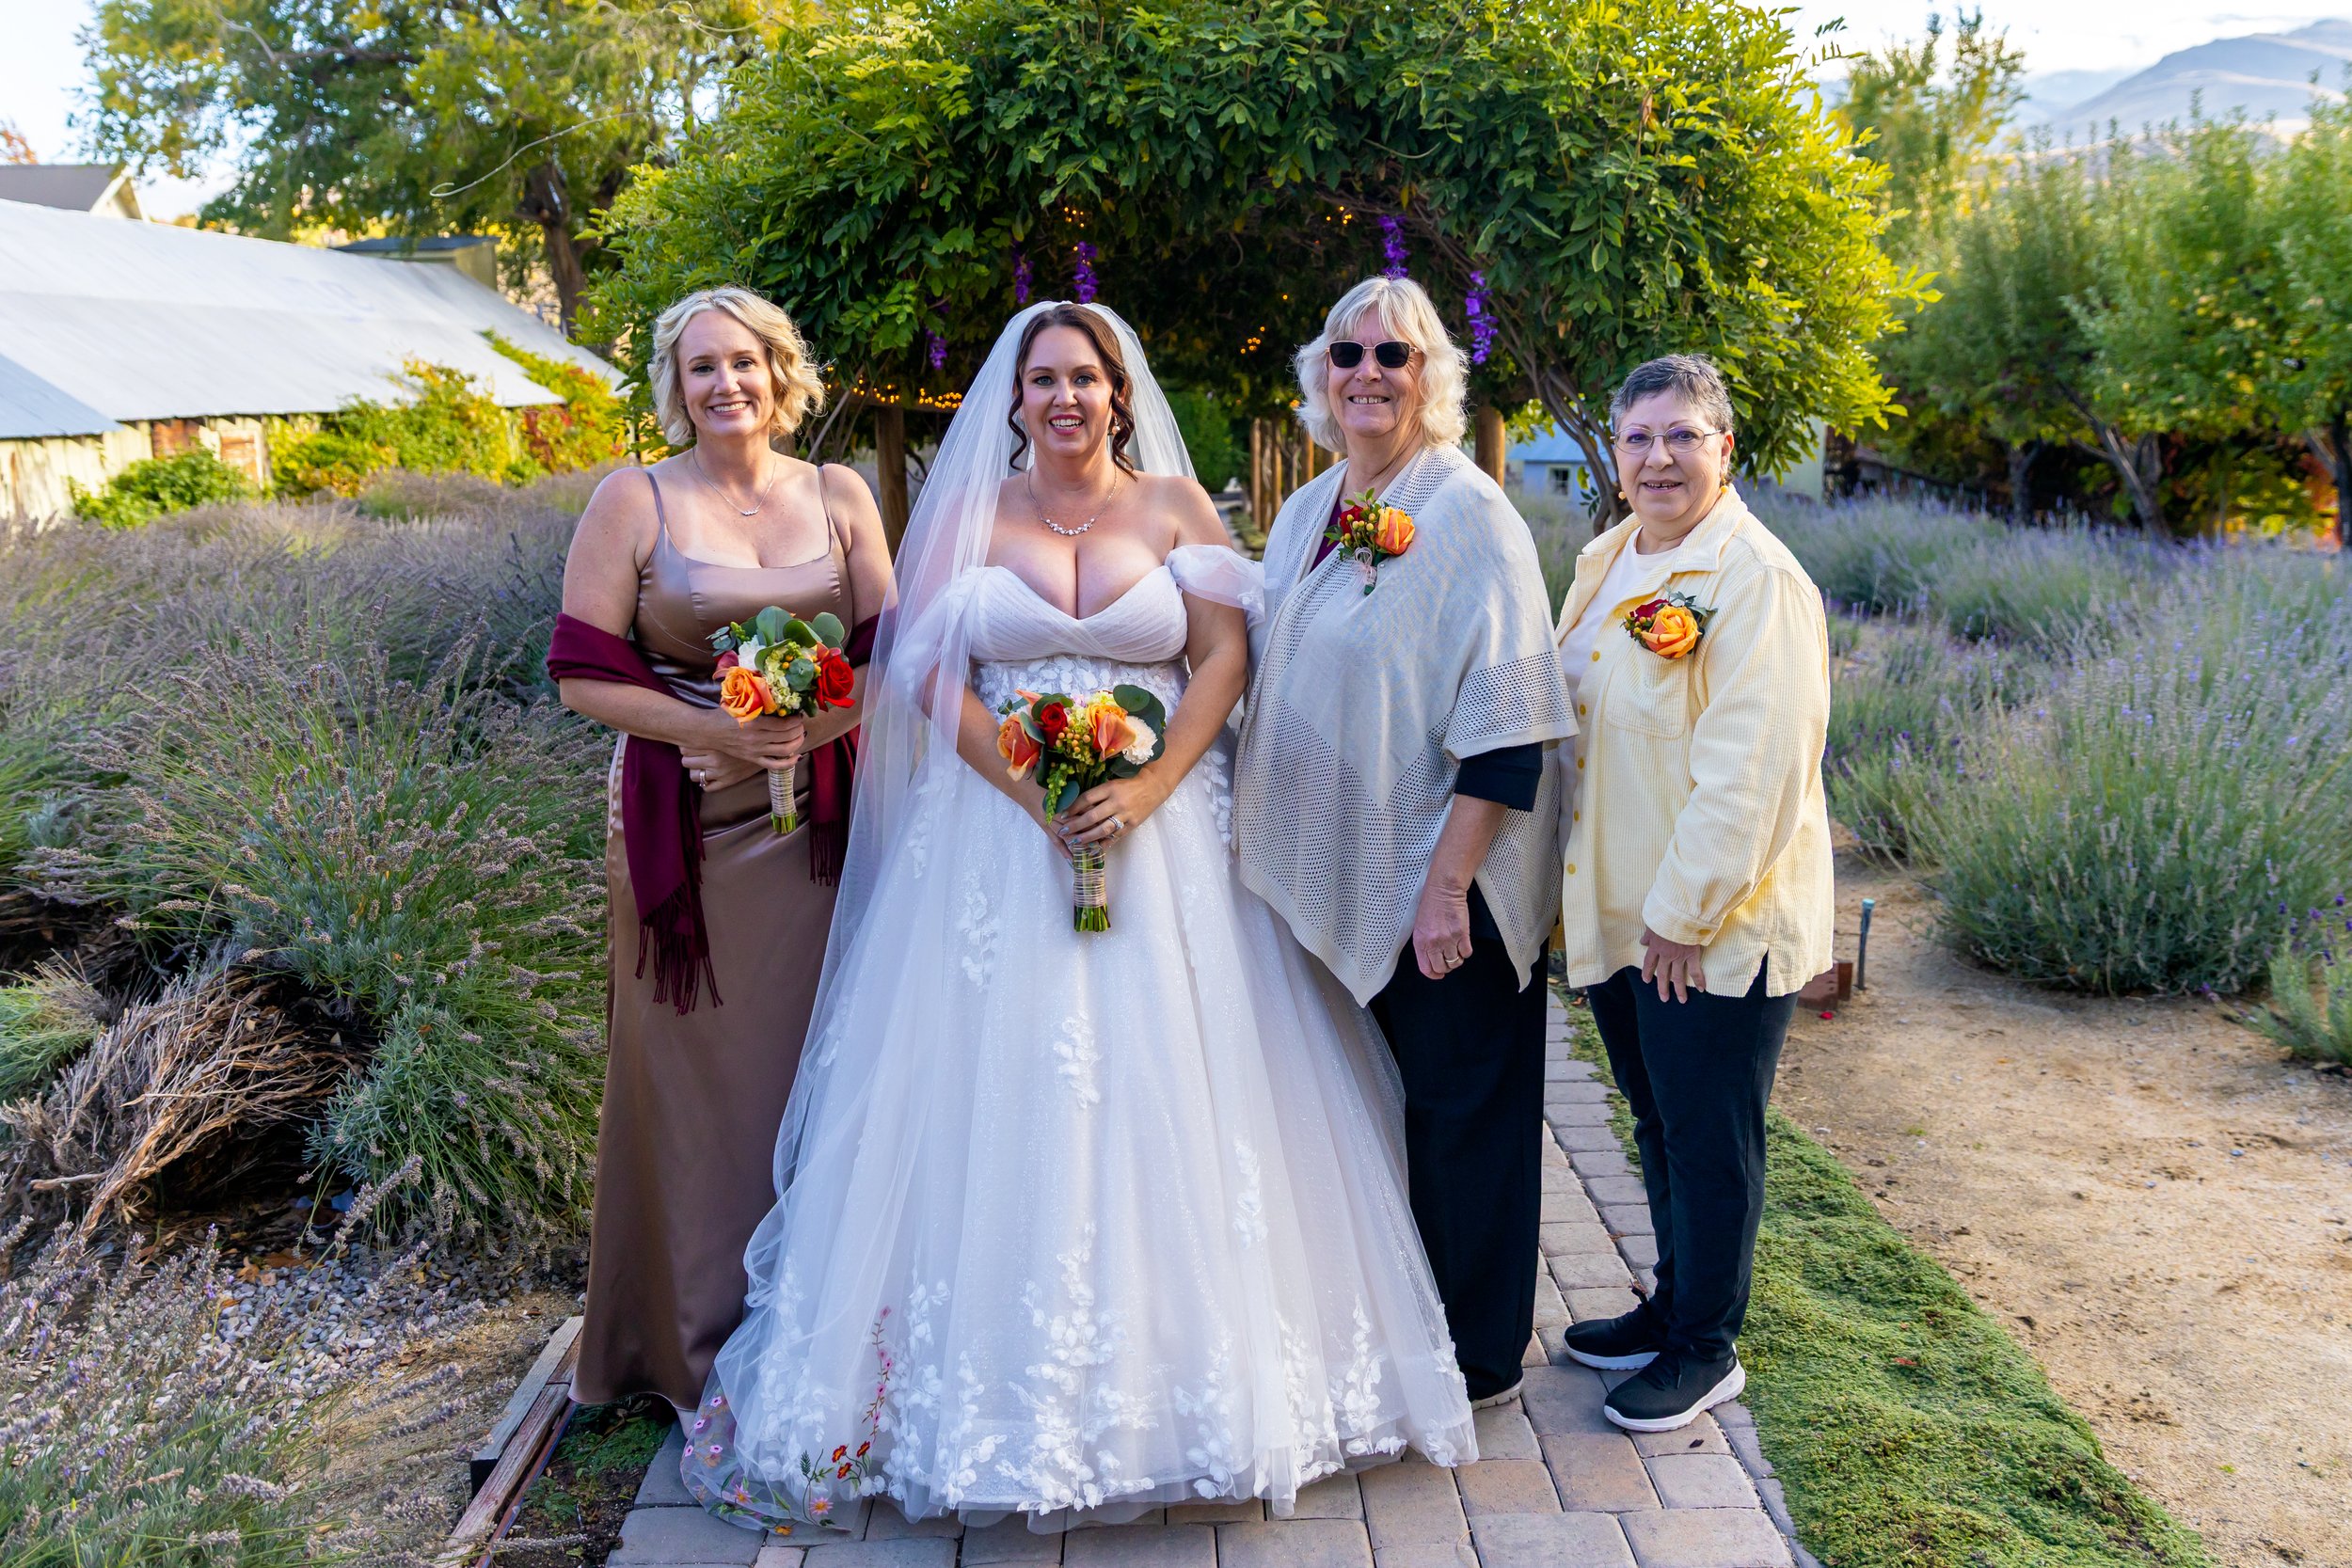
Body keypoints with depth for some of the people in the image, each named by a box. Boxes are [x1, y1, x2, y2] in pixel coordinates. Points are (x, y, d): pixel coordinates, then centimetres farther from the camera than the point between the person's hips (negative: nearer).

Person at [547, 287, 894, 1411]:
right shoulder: (634, 501, -2)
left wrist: (821, 720, -13)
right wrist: (718, 732, -17)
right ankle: (697, 1340, 24)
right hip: (684, 830, -2)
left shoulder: (839, 495, 6)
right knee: (695, 1073, 6)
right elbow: (582, 676, -5)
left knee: (813, 1062, 9)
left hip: (817, 825, 3)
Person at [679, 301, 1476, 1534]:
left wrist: (1146, 791, -14)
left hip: (1164, 827, 0)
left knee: (1165, 1091, 2)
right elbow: (930, 675, -1)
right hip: (1001, 831, 0)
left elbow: (1227, 654, -1)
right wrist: (1038, 795, -13)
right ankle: (1007, 1376, 16)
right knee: (1000, 1089, 2)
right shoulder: (974, 514, 6)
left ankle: (1175, 1363, 17)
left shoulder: (1175, 505, 6)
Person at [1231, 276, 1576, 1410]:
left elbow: (1505, 727, -18)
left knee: (1456, 1108, 6)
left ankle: (1476, 1356, 24)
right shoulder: (1303, 515, 10)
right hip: (1341, 881, 7)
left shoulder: (1469, 516, -13)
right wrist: (1261, 839, 14)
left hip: (1439, 886, -7)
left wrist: (1448, 885, -22)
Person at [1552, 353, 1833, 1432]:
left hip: (1718, 926, -8)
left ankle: (1706, 1350, 24)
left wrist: (1684, 910, -19)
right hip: (1614, 909, 8)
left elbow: (1752, 768, -22)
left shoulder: (1758, 578, -17)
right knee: (1658, 1123, 20)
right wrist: (1591, 887, 14)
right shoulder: (1603, 563, 9)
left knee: (1708, 1138, 6)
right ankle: (1671, 1307, 38)